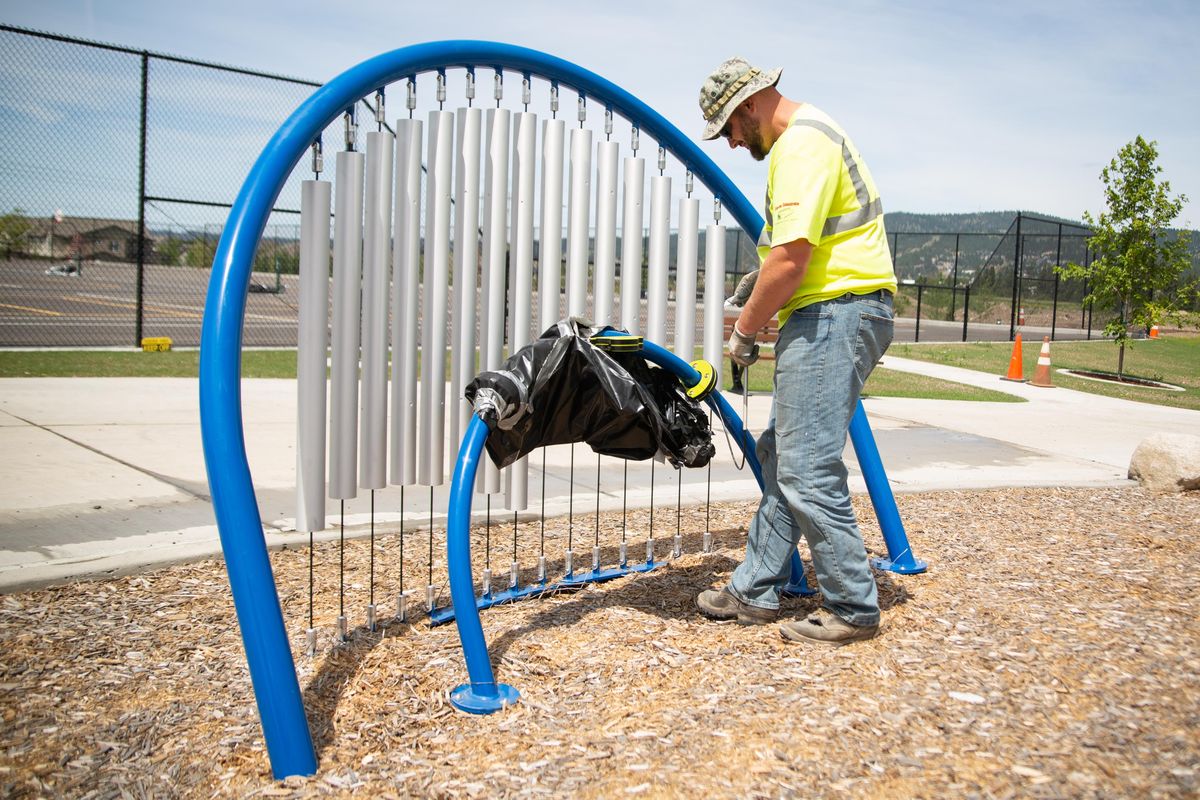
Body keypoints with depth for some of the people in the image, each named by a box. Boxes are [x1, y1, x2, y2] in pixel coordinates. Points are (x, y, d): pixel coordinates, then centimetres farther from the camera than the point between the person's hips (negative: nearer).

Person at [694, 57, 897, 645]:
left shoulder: (800, 143, -13)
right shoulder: (813, 133, 22)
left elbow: (790, 261, -22)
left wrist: (743, 332, -10)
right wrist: (757, 312, 21)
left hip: (833, 315, -11)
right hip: (835, 315, 11)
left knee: (808, 469, -8)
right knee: (779, 454, 14)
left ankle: (853, 607, 4)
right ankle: (755, 592, 21)